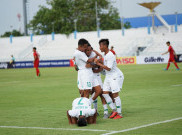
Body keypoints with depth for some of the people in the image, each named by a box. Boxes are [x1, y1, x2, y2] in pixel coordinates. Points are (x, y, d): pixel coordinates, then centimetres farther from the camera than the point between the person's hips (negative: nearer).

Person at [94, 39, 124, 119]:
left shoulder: (110, 55, -21)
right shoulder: (105, 54, 8)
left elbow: (108, 68, -24)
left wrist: (98, 63, -23)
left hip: (116, 76, -9)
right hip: (108, 76, 9)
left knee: (115, 94, -8)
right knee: (105, 93, 0)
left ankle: (119, 113, -1)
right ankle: (114, 110, 5)